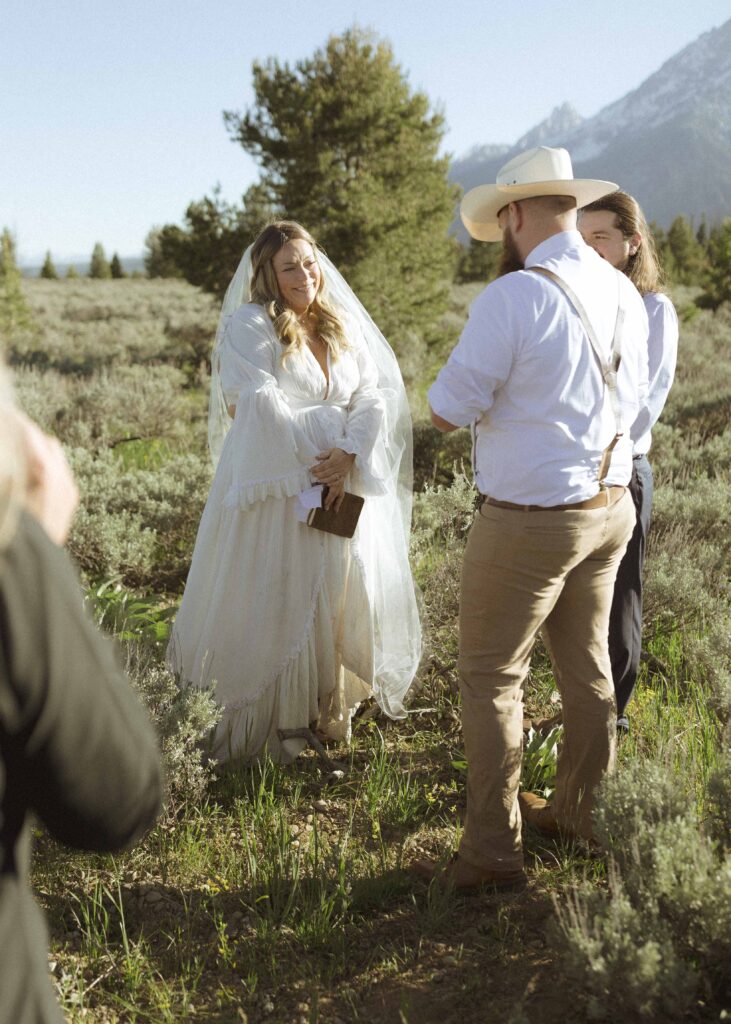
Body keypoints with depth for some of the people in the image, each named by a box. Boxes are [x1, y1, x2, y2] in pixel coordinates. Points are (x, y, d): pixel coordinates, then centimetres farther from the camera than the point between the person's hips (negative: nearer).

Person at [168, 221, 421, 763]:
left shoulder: (342, 327, 11)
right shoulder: (249, 325, -5)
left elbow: (374, 397, 2)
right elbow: (263, 407, -14)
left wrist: (348, 456, -14)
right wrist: (316, 460, -13)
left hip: (345, 486, 5)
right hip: (278, 488, -5)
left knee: (343, 595, 9)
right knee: (274, 603, 1)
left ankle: (331, 708, 24)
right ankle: (269, 722, 12)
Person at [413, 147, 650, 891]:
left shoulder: (513, 297, -19)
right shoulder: (624, 295, 4)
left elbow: (447, 411, -16)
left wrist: (490, 385, 4)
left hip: (528, 519, -8)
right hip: (610, 507, 8)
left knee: (491, 679, 3)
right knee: (586, 667, 19)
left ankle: (492, 852, 9)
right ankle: (578, 812, 36)